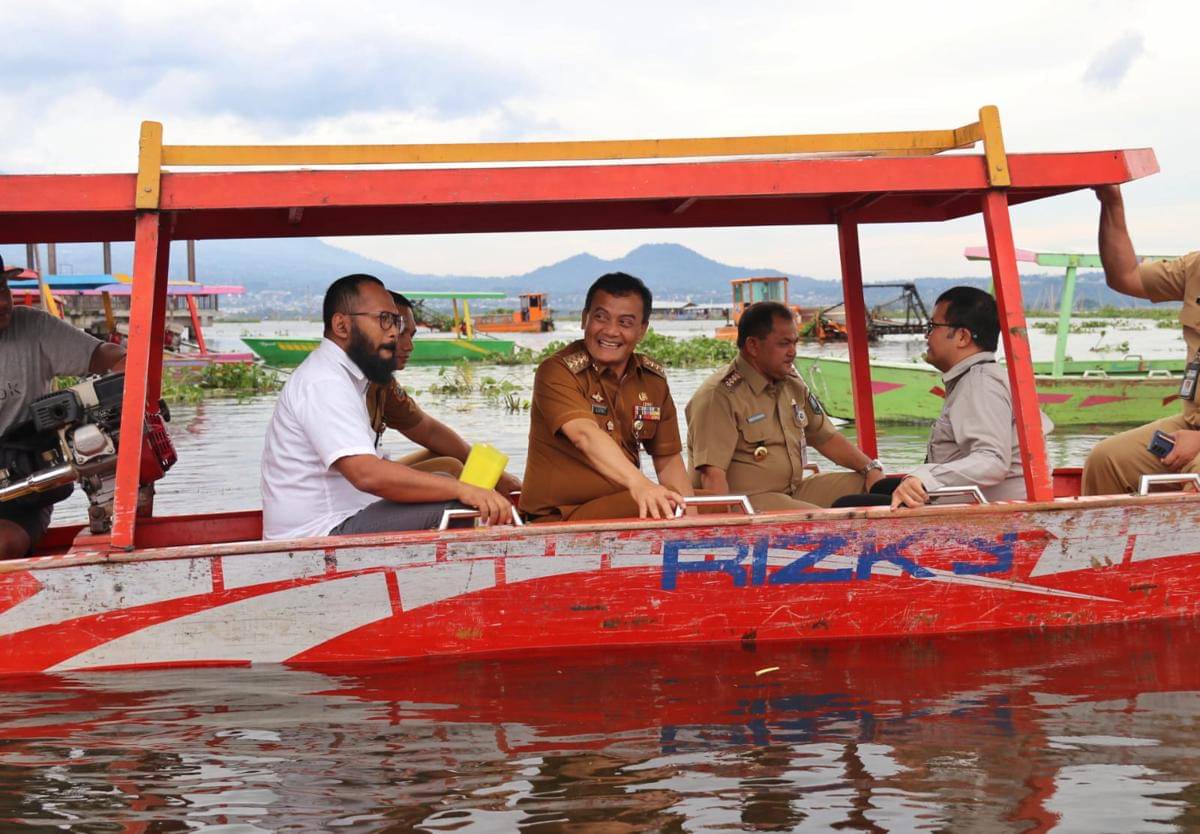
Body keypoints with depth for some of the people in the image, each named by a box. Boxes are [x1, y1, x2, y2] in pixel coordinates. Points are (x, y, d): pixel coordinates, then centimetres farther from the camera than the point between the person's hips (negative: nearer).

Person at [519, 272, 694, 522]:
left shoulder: (653, 379, 8)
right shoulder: (557, 372, -12)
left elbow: (668, 459, 10)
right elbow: (585, 435, -30)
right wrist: (639, 484, -47)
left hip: (623, 508, 7)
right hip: (557, 518, -7)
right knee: (659, 511, -33)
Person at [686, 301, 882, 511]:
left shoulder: (792, 384, 13)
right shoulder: (719, 395, -15)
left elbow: (827, 438, 21)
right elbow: (712, 474, -23)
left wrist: (871, 469, 7)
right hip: (746, 498, -9)